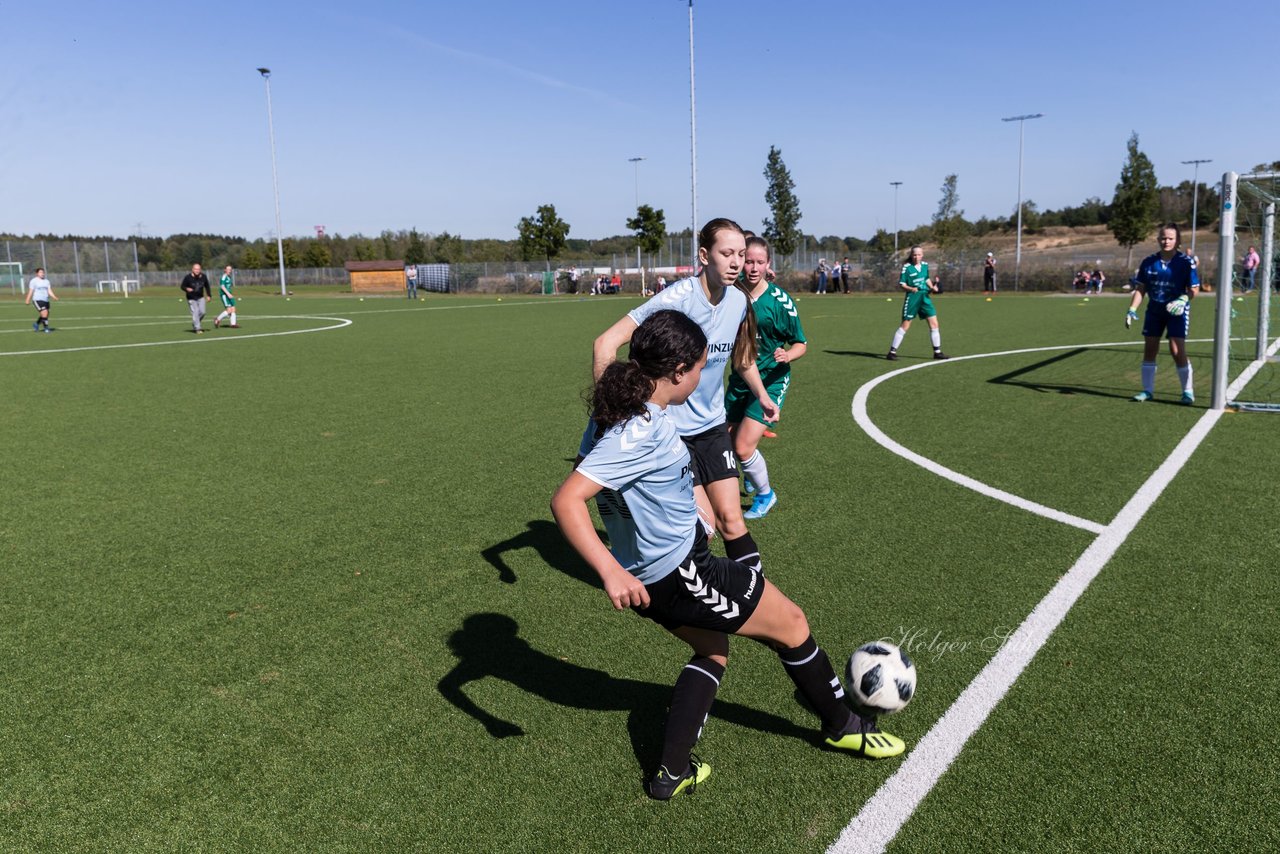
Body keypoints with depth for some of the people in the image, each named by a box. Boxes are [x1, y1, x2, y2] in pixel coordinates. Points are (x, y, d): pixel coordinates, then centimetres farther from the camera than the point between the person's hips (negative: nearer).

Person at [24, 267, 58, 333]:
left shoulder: (46, 281, 14)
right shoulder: (33, 281, -2)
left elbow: (49, 291, 8)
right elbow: (30, 291, -4)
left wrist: (55, 298, -8)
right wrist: (27, 301, -9)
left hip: (46, 300, 6)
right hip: (38, 300, -6)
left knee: (45, 315, 10)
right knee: (44, 313, -17)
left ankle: (36, 324, 33)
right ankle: (46, 328, -9)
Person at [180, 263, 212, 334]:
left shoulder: (203, 277, -2)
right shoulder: (187, 277, -14)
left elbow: (207, 286, 13)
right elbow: (182, 286, -6)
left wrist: (209, 295, 10)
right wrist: (187, 289, -28)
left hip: (200, 298, 4)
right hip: (191, 299, -4)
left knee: (202, 312, -3)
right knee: (195, 313, -11)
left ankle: (194, 324, 24)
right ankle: (198, 329, -5)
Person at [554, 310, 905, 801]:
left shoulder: (639, 409, -1)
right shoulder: (638, 434, -30)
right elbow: (566, 500, -35)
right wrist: (611, 573, -43)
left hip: (662, 572, 10)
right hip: (678, 574, -10)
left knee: (712, 650, 28)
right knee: (791, 623, 10)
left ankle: (672, 772, 26)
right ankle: (842, 726, 35)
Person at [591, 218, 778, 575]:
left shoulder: (739, 300, 0)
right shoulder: (678, 297, -21)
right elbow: (606, 343, -25)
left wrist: (761, 395, 29)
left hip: (712, 425, 6)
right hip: (670, 428, -5)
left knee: (730, 520, 2)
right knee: (703, 525, -9)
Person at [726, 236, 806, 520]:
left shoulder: (780, 299, -14)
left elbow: (800, 344, -8)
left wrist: (787, 355, -26)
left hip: (771, 381, -5)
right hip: (739, 379, 5)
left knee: (743, 447, -13)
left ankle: (765, 494, 15)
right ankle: (751, 476, 44)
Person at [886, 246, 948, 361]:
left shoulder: (925, 265, 7)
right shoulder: (907, 267, -9)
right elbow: (901, 284, -9)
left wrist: (932, 287, 6)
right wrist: (910, 288, -26)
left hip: (925, 296, 5)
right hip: (912, 297, -5)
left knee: (934, 323, 3)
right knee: (905, 325, -5)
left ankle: (937, 352, 14)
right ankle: (892, 352, 4)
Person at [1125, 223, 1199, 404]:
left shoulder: (1185, 262, -9)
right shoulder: (1149, 262, 1)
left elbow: (1193, 289, -6)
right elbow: (1140, 289, 5)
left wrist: (1184, 299, -26)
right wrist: (1132, 310, -5)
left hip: (1176, 311, -4)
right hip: (1154, 310, 4)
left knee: (1177, 350, -11)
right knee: (1149, 350, 5)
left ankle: (1188, 391, 2)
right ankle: (1148, 390, 16)